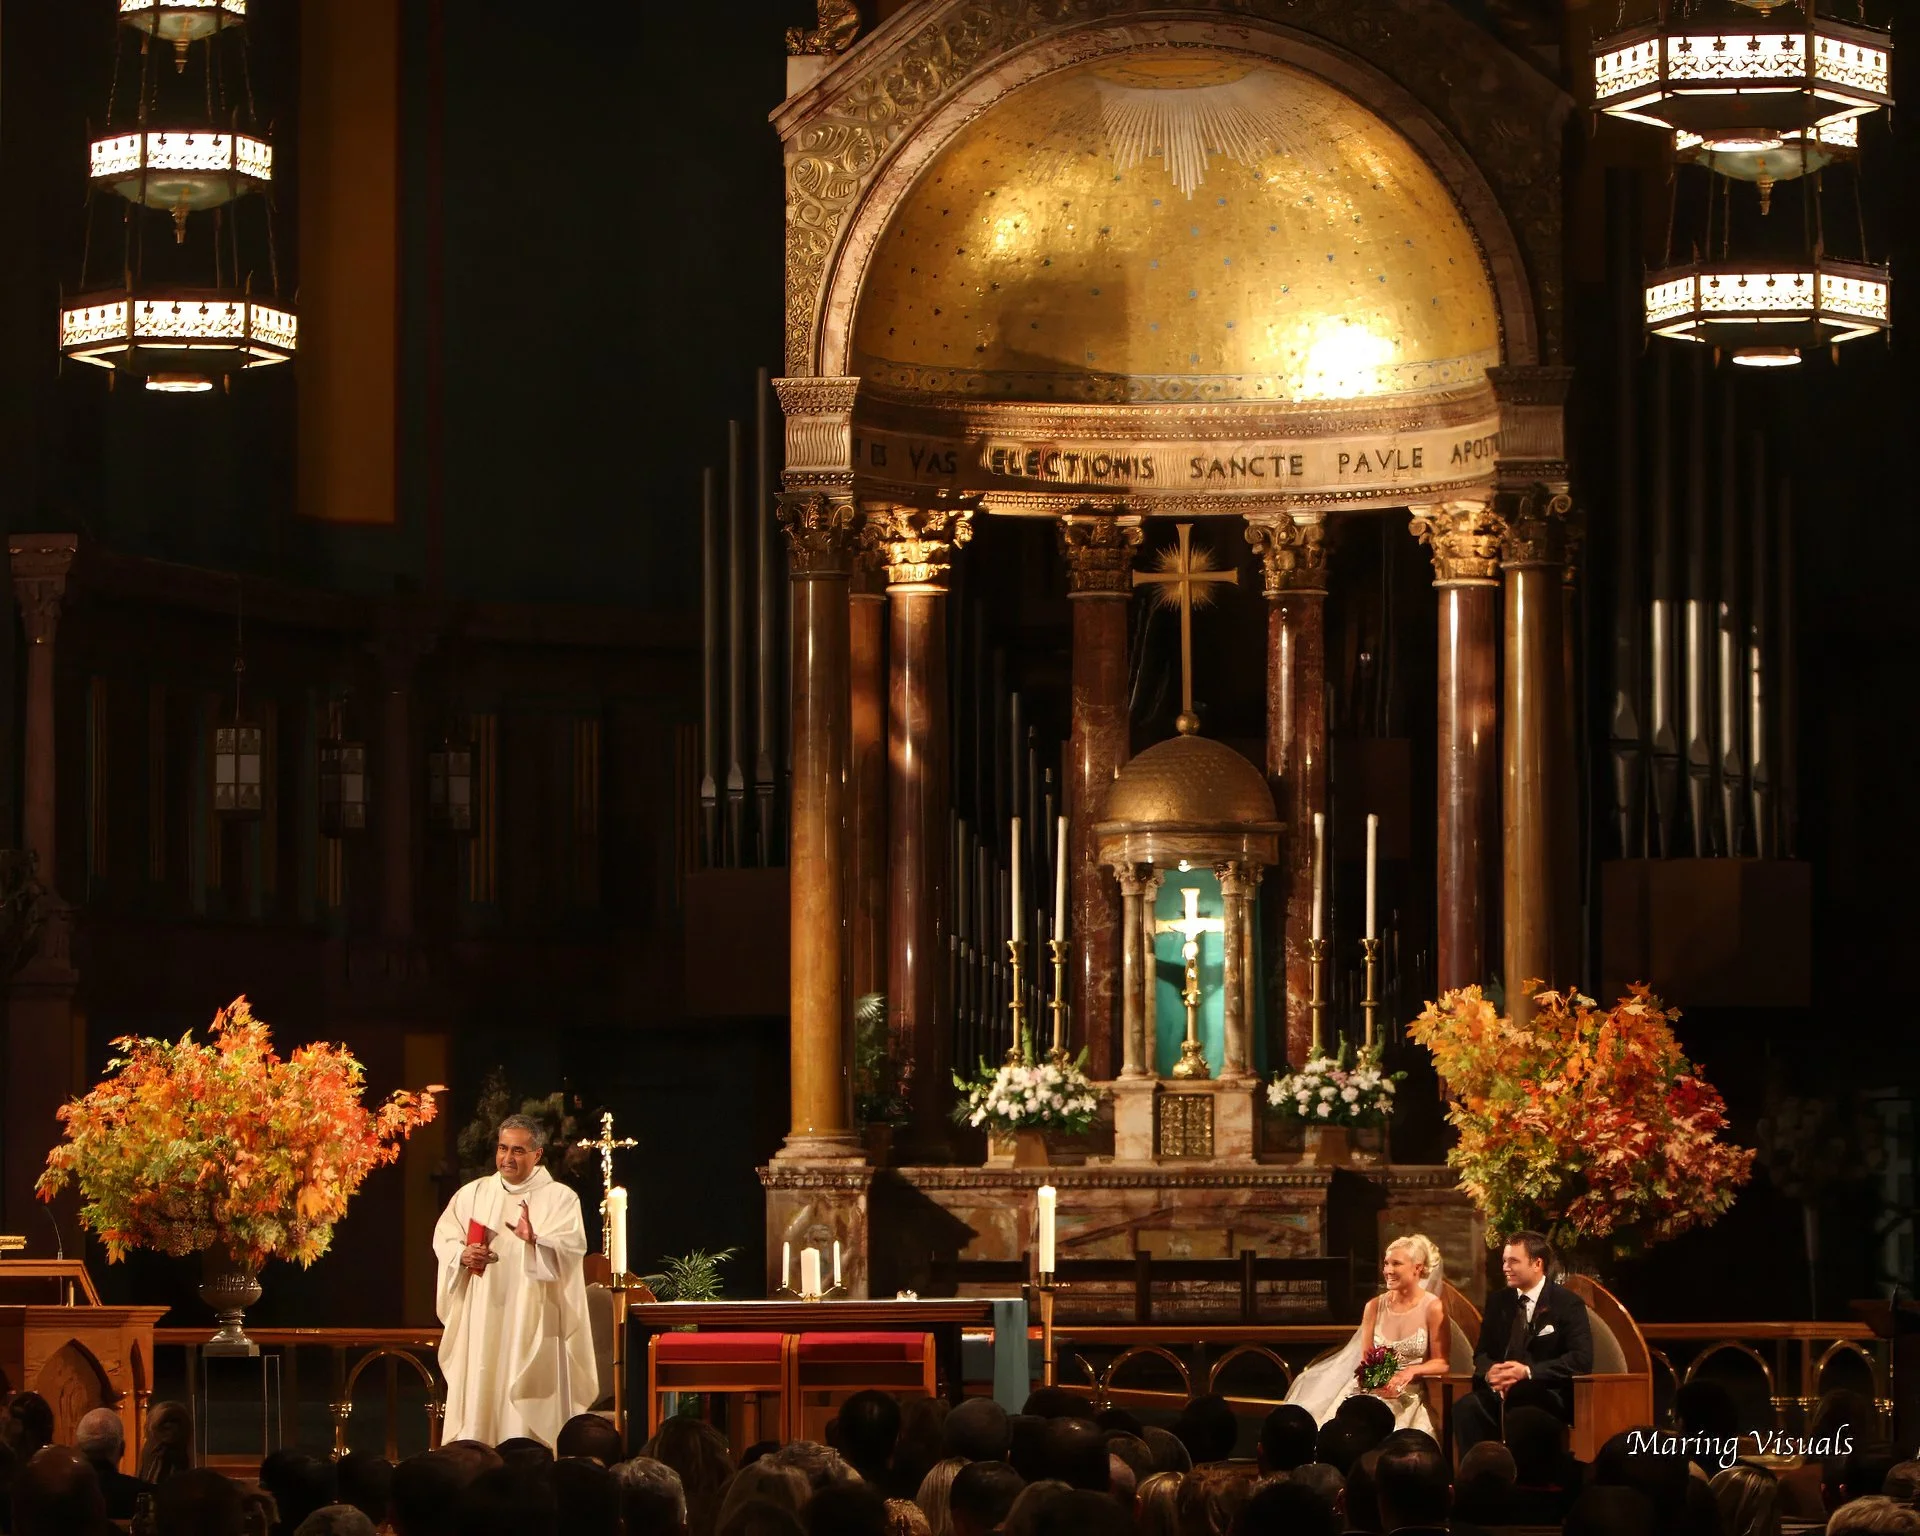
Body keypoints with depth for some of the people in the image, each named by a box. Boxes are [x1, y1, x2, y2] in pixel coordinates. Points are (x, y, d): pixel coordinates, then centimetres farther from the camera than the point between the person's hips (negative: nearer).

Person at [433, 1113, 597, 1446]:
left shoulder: (560, 1198, 1)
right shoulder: (473, 1194, 13)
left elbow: (572, 1248, -13)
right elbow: (443, 1238, 12)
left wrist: (535, 1241, -31)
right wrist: (463, 1255, -10)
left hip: (533, 1320, -3)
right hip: (480, 1320, 3)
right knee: (479, 1393, 0)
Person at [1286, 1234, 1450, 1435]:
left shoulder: (1433, 1308, -3)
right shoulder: (1375, 1307, 8)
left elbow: (1441, 1363, -2)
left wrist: (1411, 1371, -20)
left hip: (1411, 1396, -3)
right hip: (1372, 1392, 3)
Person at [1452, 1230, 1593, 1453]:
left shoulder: (1568, 1304, -2)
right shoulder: (1498, 1301, 14)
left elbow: (1582, 1359, -12)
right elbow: (1482, 1353, 16)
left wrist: (1528, 1371, -21)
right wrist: (1490, 1372, -11)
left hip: (1551, 1395, -5)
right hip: (1503, 1392, 5)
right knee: (1466, 1407, -27)